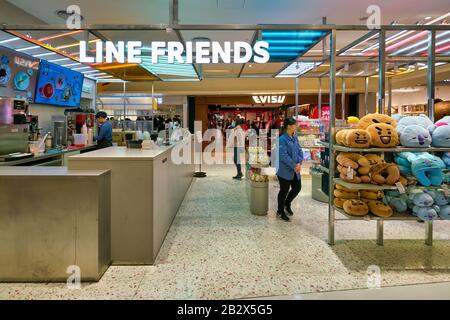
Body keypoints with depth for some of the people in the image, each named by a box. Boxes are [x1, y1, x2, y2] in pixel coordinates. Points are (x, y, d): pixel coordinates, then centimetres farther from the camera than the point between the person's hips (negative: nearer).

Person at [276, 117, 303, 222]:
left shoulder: (294, 138, 6)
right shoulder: (282, 139, -18)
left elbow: (300, 150, 6)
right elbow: (284, 156, -22)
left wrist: (299, 163, -9)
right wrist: (294, 166, -19)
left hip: (295, 170, 8)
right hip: (285, 170, -7)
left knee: (297, 188, 14)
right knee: (284, 191, 5)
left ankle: (287, 204, 39)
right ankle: (280, 211, 24)